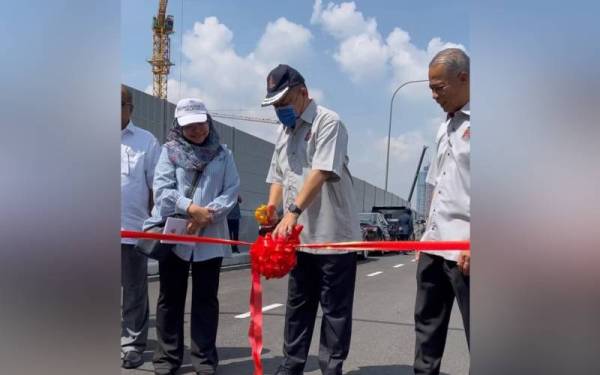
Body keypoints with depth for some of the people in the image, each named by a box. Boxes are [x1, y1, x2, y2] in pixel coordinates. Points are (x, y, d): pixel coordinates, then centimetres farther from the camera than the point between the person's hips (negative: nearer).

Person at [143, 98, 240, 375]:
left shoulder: (223, 154, 8)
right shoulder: (170, 151, 5)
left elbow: (232, 191, -1)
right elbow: (162, 189, -7)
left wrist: (208, 214, -15)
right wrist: (191, 208, -19)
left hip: (210, 236, 1)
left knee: (206, 298, 6)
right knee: (171, 298, 6)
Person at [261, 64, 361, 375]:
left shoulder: (327, 122, -10)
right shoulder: (285, 132, 16)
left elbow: (321, 172, -22)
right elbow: (278, 175, 18)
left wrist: (292, 212, -28)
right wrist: (271, 207, 0)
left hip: (333, 234, -8)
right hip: (300, 235, 8)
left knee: (335, 308, 3)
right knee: (297, 304, 16)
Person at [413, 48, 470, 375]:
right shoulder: (446, 127, 17)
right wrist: (428, 234, 17)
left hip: (464, 249, -8)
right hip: (434, 245, 9)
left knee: (474, 329, 1)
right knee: (427, 323, 16)